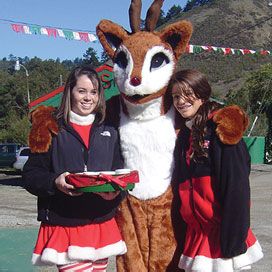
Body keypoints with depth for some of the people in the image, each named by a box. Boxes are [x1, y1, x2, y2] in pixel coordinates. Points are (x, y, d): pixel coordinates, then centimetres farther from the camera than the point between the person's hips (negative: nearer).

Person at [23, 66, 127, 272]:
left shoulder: (109, 133, 12)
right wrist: (55, 182, -22)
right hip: (64, 226, -4)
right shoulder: (52, 131, 1)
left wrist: (115, 191, -12)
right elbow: (31, 175, -2)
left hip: (102, 226, 4)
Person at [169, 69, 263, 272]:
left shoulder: (221, 129, -9)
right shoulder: (185, 135, 13)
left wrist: (233, 240, -19)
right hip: (196, 232, 6)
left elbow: (236, 185, -16)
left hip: (222, 230, -6)